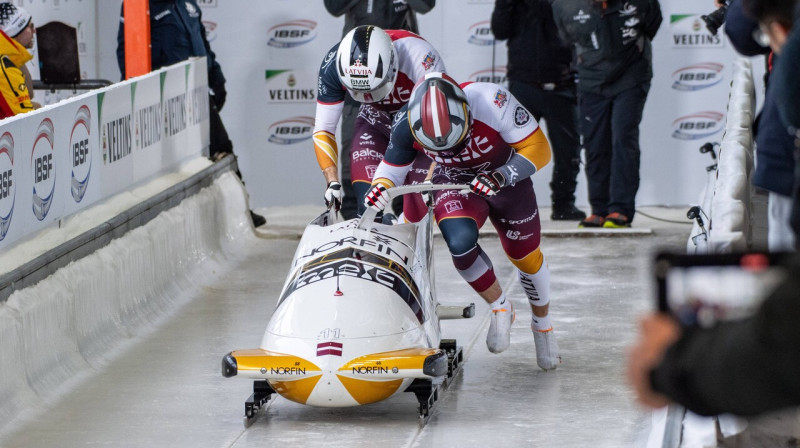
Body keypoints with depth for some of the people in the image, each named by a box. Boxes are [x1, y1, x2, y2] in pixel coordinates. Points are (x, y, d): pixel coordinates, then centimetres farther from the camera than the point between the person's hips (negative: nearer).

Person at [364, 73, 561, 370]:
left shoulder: (492, 103, -36)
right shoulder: (407, 124, -28)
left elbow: (539, 149, -27)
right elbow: (393, 166, -10)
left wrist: (502, 176, -42)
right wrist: (380, 188, -32)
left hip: (505, 180, 0)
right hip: (455, 186, 1)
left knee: (526, 257, 10)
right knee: (460, 243, -27)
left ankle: (543, 325, 40)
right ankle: (499, 308, 0)